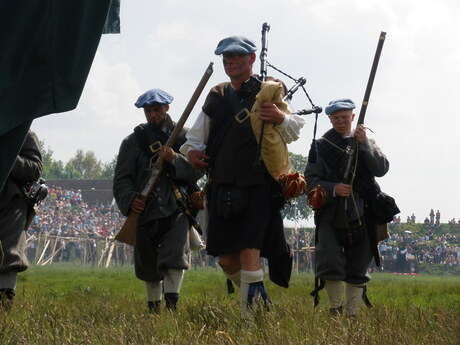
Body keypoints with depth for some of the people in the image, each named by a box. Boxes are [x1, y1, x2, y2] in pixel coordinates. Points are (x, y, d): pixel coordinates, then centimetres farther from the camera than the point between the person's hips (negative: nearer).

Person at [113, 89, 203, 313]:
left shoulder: (184, 136, 9)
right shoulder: (133, 141, 10)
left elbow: (197, 170, -1)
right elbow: (121, 179, 4)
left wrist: (175, 160, -19)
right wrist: (129, 200, -15)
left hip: (176, 209, -2)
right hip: (145, 210, 2)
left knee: (175, 256, -20)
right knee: (147, 266, 9)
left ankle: (171, 305, -19)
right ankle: (154, 309, 25)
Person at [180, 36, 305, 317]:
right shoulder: (217, 97, 15)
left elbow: (296, 131, -5)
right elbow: (196, 137, 23)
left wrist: (280, 118, -27)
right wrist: (192, 151, 1)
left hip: (258, 187, -5)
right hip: (222, 186, 5)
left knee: (249, 252, -15)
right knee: (226, 259, 4)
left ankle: (251, 317, -11)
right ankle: (256, 295, 30)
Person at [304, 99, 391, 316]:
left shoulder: (366, 143, 13)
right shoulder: (322, 146, 8)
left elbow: (381, 169, -1)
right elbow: (311, 180, 3)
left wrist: (364, 143, -11)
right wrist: (332, 189, -15)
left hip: (361, 215, 2)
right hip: (331, 214, -2)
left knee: (357, 270, 6)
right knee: (330, 265, -13)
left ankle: (352, 314, 16)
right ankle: (335, 308, 6)